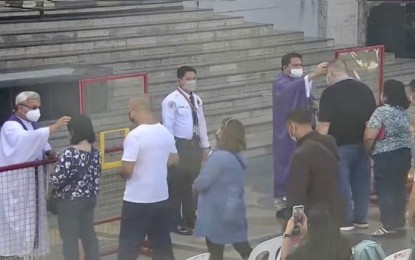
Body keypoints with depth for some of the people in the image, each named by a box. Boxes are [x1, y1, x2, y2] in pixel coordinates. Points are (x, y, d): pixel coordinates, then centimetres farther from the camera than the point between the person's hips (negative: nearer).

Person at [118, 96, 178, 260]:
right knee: (162, 243, 15)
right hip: (161, 197, 7)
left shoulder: (135, 136, -19)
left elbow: (126, 170, -21)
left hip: (137, 200, -7)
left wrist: (123, 173, 0)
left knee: (128, 247, 0)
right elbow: (174, 159, 19)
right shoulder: (166, 133, 4)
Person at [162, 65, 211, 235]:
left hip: (194, 145, 8)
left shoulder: (197, 100, 10)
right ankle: (176, 223, 8)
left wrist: (205, 145, 13)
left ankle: (190, 219, 28)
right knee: (177, 185, -1)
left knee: (193, 183, 16)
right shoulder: (171, 101, -14)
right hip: (179, 145, -8)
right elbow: (168, 127, -16)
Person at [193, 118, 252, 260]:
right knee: (242, 246, 13)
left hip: (217, 211, -8)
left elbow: (200, 184, -19)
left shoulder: (219, 156, -21)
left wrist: (195, 185, 4)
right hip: (234, 209, 8)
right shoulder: (238, 156, 8)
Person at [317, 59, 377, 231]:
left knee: (341, 184, 1)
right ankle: (361, 219, 18)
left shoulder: (330, 93, -13)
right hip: (362, 144, 6)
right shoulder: (364, 88, 7)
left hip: (340, 146, -6)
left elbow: (324, 124, -16)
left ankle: (345, 221, 5)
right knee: (361, 182, 12)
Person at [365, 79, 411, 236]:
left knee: (385, 190, -3)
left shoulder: (382, 111, -14)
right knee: (399, 188, 11)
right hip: (404, 154, 8)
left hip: (386, 156, -8)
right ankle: (399, 223, 15)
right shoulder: (406, 112, 11)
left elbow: (370, 136, -17)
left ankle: (389, 226, -4)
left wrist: (367, 150, -1)